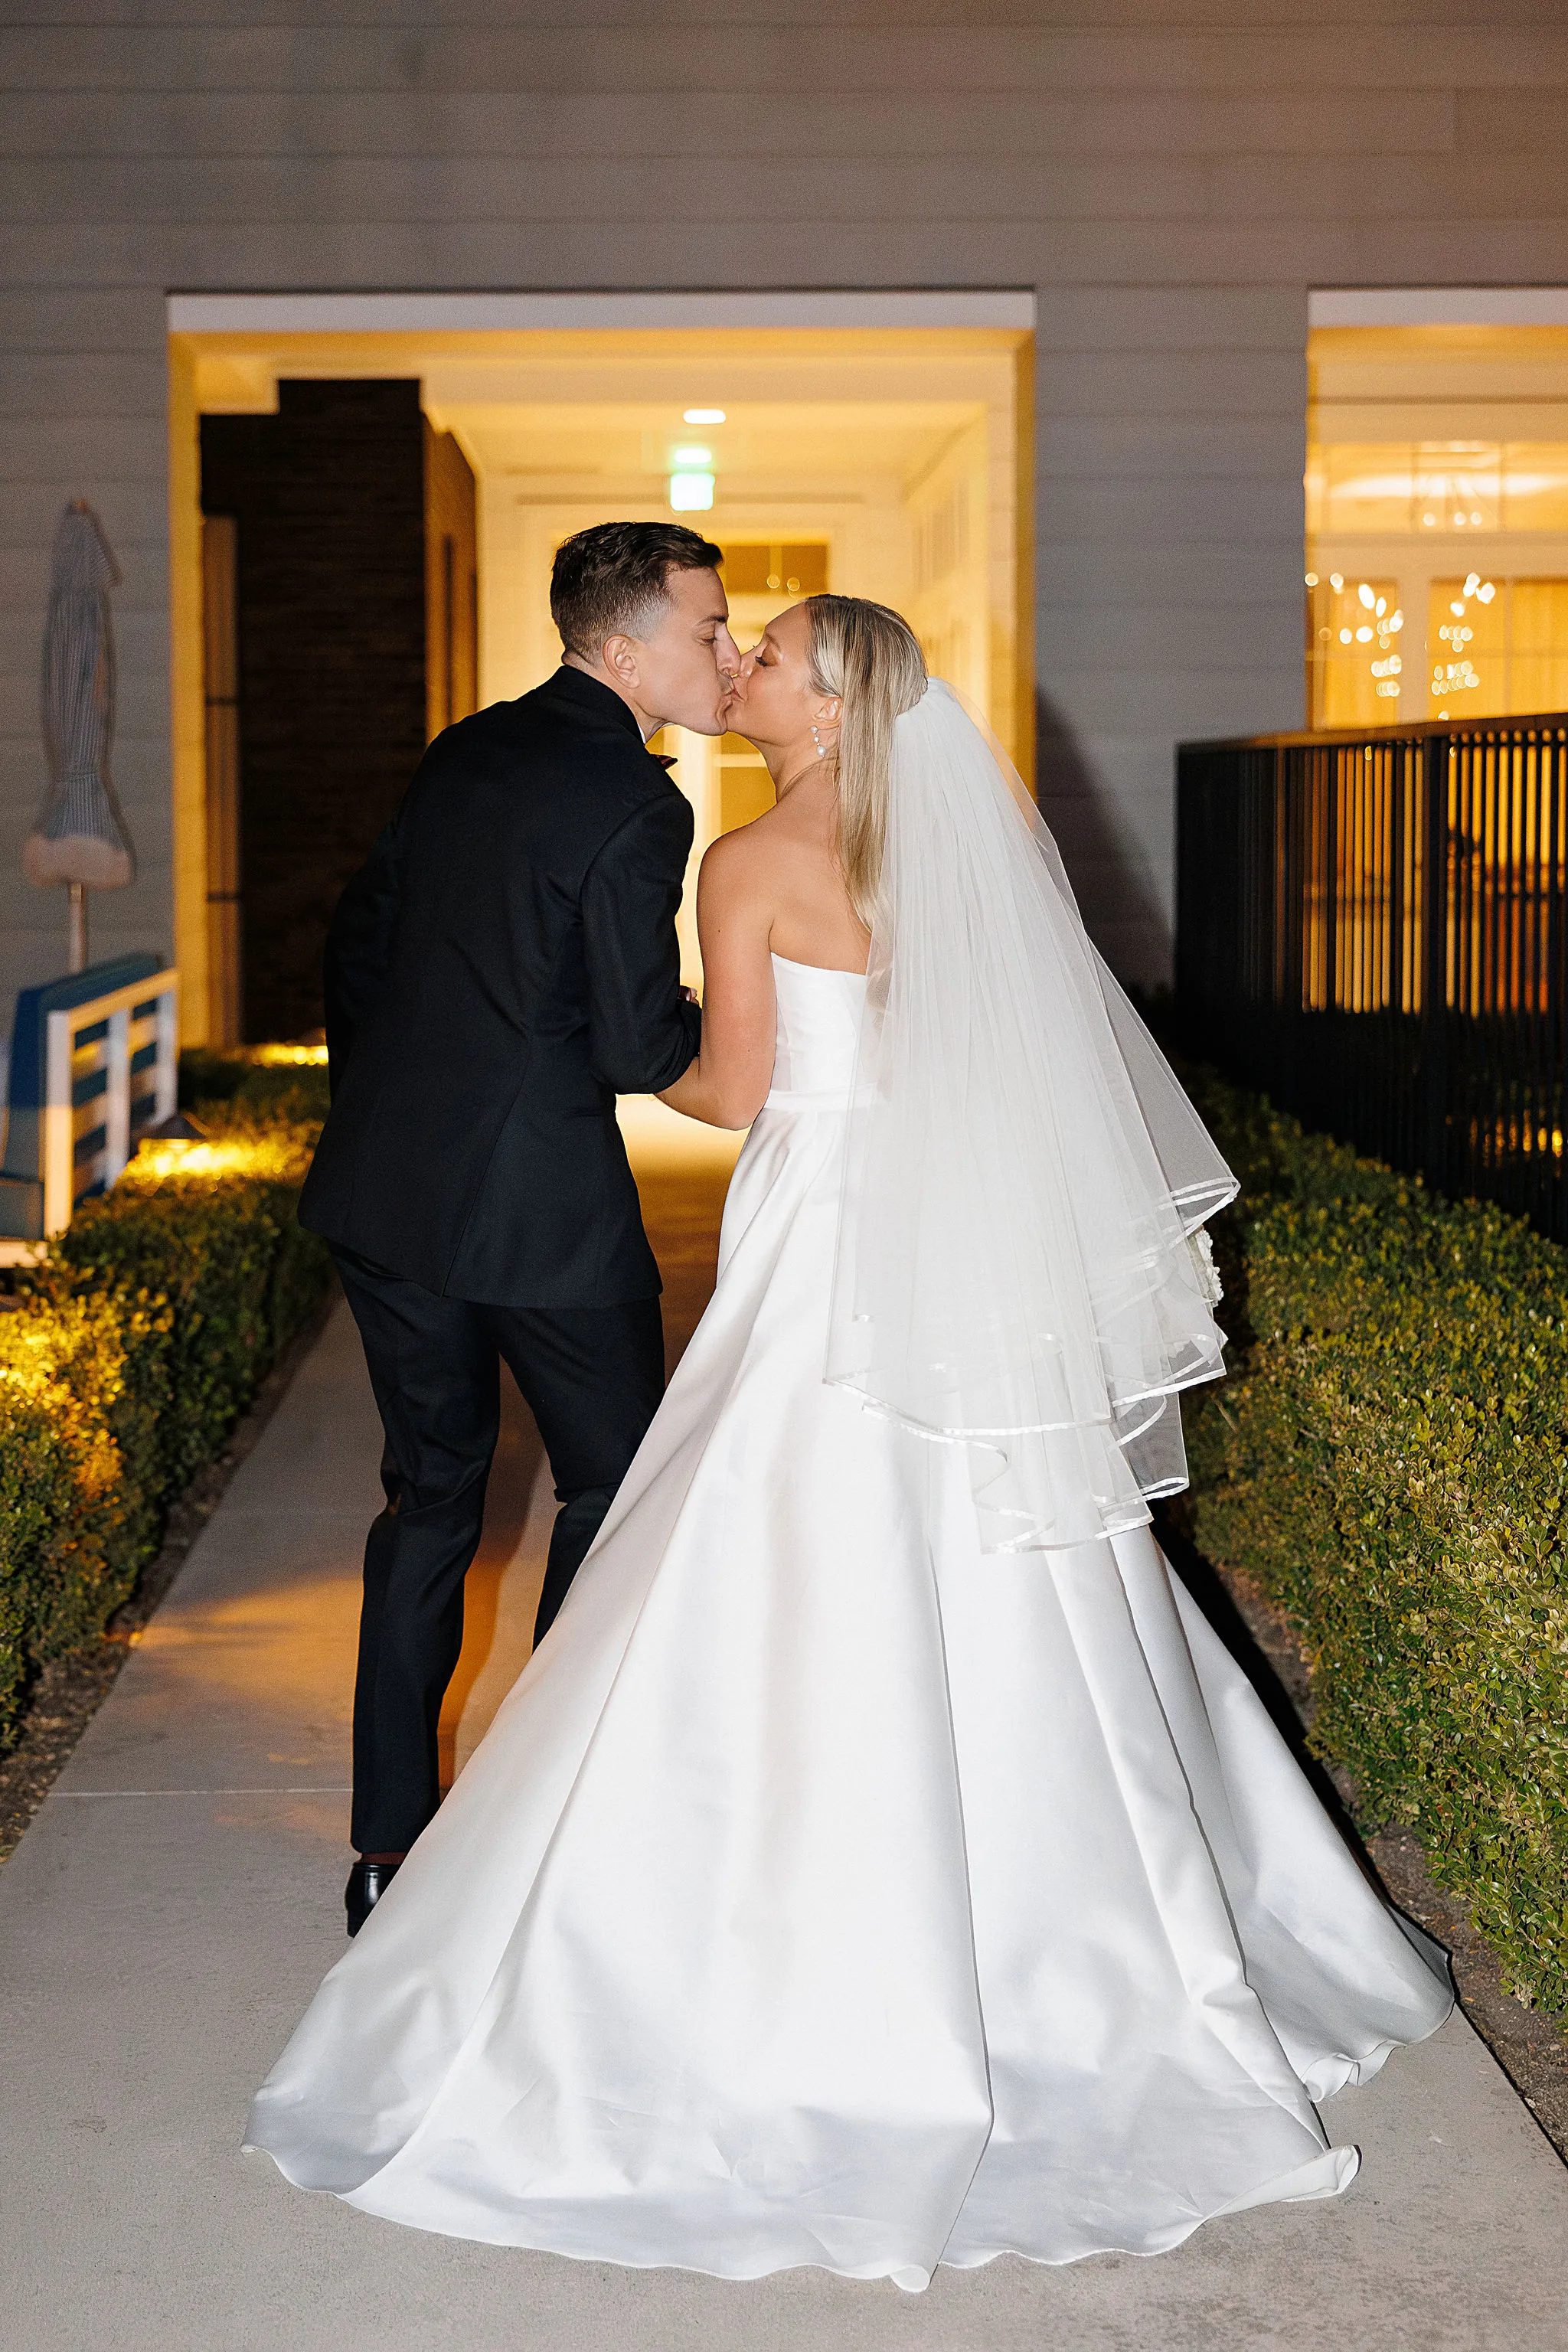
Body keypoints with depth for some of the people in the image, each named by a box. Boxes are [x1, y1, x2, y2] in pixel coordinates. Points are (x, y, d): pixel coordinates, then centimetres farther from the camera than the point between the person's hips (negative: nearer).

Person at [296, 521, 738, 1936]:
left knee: (431, 1496, 16)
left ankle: (391, 1846, 18)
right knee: (616, 1490, 12)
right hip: (539, 1206, -7)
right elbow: (643, 1052, -16)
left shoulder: (466, 753, 9)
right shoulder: (632, 806, -15)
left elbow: (361, 934, 17)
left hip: (384, 1185, 7)